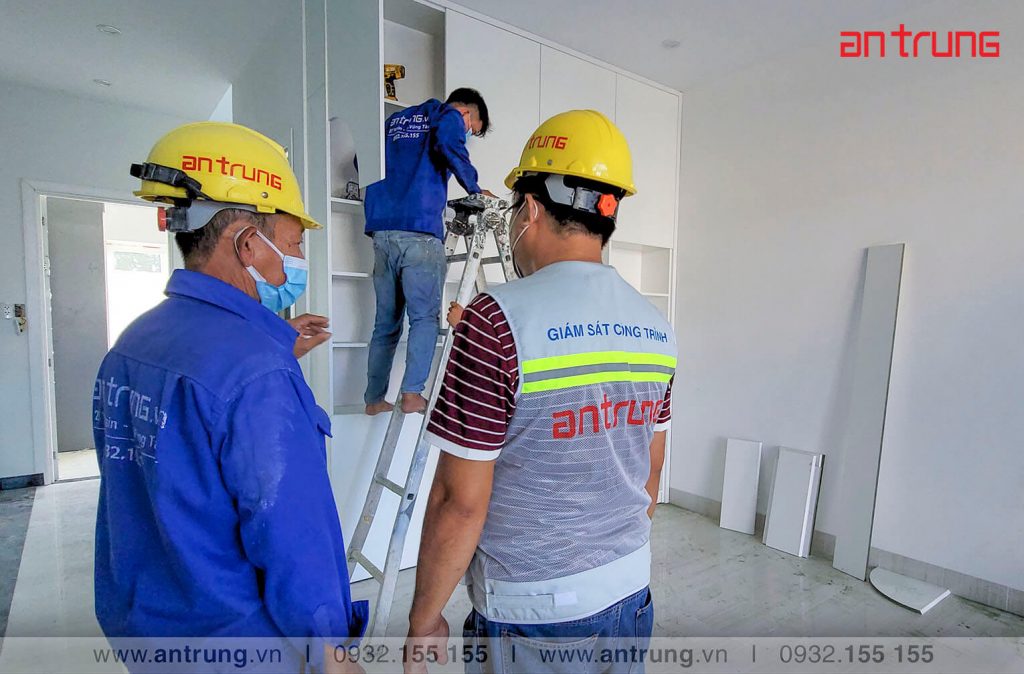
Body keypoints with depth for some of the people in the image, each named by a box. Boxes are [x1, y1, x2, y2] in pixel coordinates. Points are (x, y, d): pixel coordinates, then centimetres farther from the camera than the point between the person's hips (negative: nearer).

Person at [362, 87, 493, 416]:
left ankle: (374, 399, 11)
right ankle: (412, 394, -10)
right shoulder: (450, 116, 8)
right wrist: (474, 188, -4)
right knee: (425, 316, -2)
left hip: (382, 230, 6)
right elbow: (449, 145, -14)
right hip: (420, 231, -6)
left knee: (386, 321, 9)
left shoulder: (394, 120, 27)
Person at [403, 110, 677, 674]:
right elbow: (651, 472, 7)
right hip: (632, 592, 6)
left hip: (533, 612, -5)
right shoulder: (656, 328, -3)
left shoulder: (497, 321, -23)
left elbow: (461, 502, -20)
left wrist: (423, 619, -5)